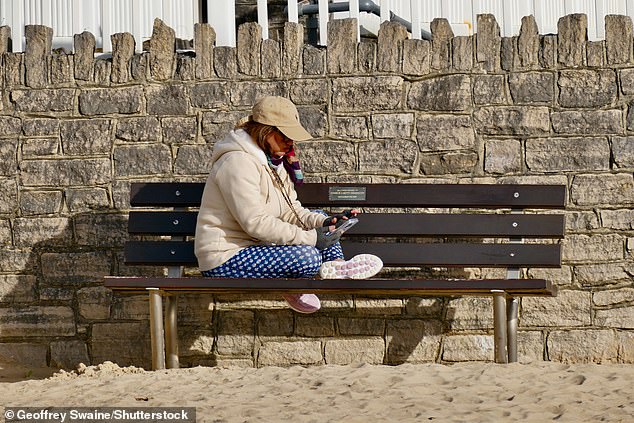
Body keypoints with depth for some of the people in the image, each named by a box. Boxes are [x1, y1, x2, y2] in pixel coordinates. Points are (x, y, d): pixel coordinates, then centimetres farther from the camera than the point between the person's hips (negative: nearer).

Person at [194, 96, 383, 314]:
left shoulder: (274, 160, 11)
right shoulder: (239, 162, -20)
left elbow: (290, 211, 10)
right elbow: (255, 223, -25)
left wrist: (322, 222, -9)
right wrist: (310, 237, -24)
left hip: (256, 245, 10)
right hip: (225, 259, -10)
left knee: (318, 218, 10)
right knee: (308, 257, -28)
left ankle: (336, 267, -9)